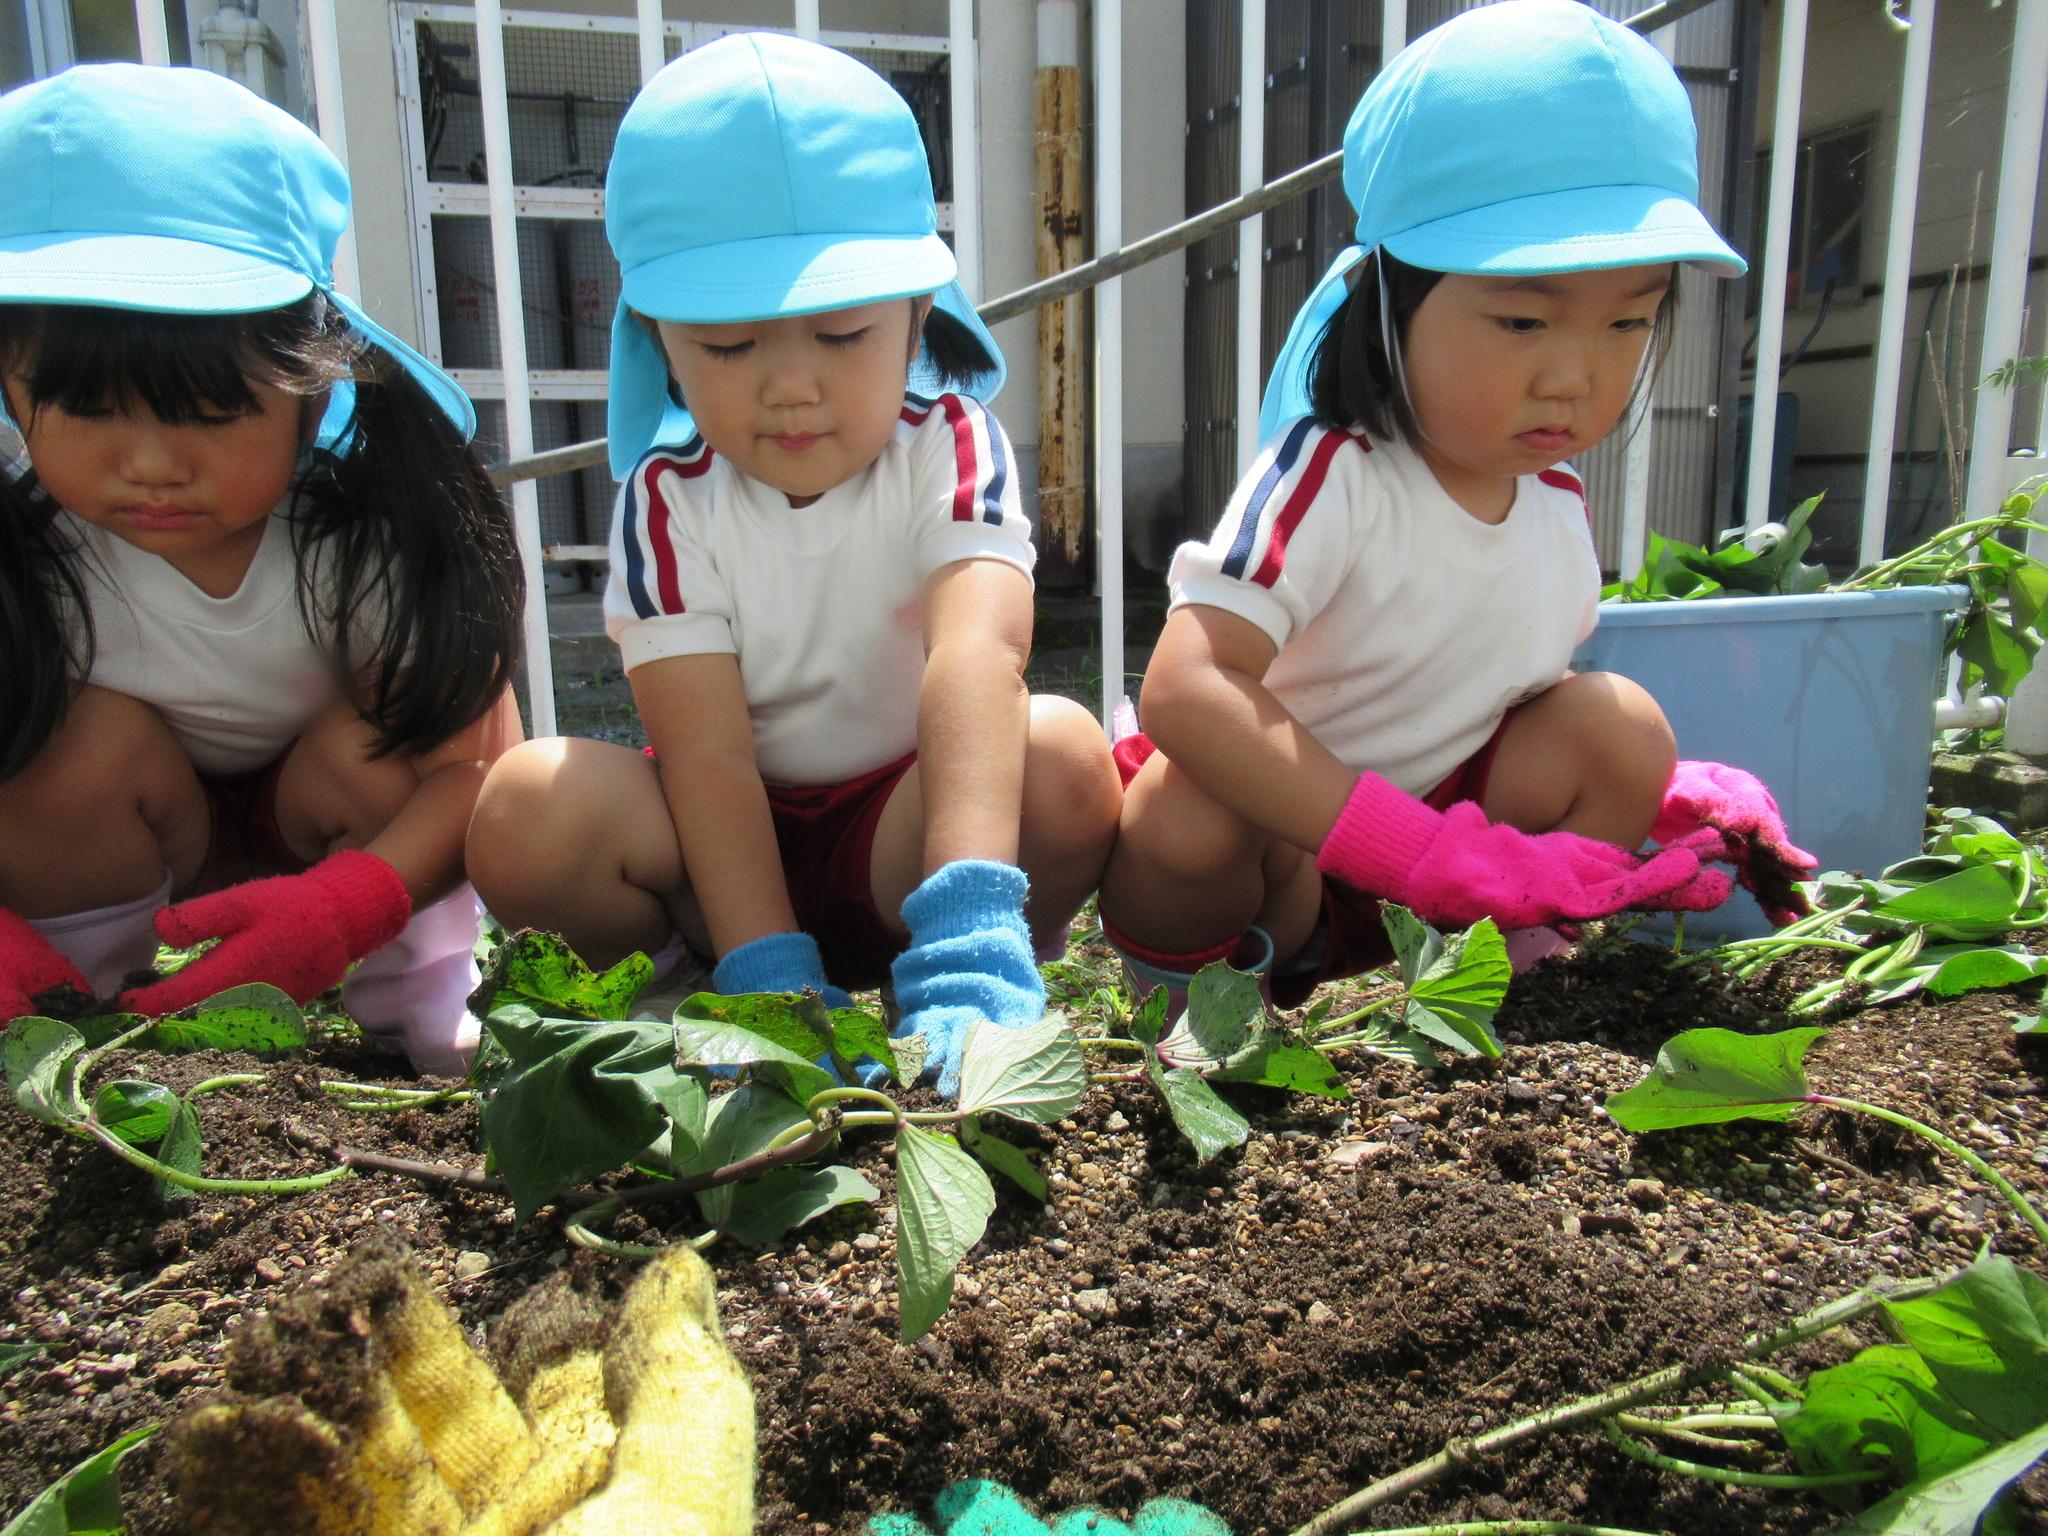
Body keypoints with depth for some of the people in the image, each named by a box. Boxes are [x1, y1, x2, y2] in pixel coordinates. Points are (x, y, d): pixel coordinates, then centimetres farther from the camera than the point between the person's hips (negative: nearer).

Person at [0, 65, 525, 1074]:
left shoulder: (372, 533, -27)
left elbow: (477, 763, -29)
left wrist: (349, 906, -46)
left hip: (331, 838, 0)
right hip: (115, 866, 1)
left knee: (373, 746, -29)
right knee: (87, 735, -27)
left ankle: (417, 1009, -6)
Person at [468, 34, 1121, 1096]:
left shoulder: (949, 447, -16)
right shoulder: (669, 500, -12)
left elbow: (977, 652, -35)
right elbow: (708, 755, -20)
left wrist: (969, 934, -50)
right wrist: (770, 983, -31)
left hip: (903, 824, -1)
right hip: (734, 843, 1)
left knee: (1061, 757, -32)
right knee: (528, 812, -27)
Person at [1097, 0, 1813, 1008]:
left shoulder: (1556, 505, -1)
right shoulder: (1332, 476, -26)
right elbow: (1186, 689, -39)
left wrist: (1664, 791, -5)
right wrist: (1430, 858, -41)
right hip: (1269, 842, -5)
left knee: (1619, 723, -10)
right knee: (1188, 811, -36)